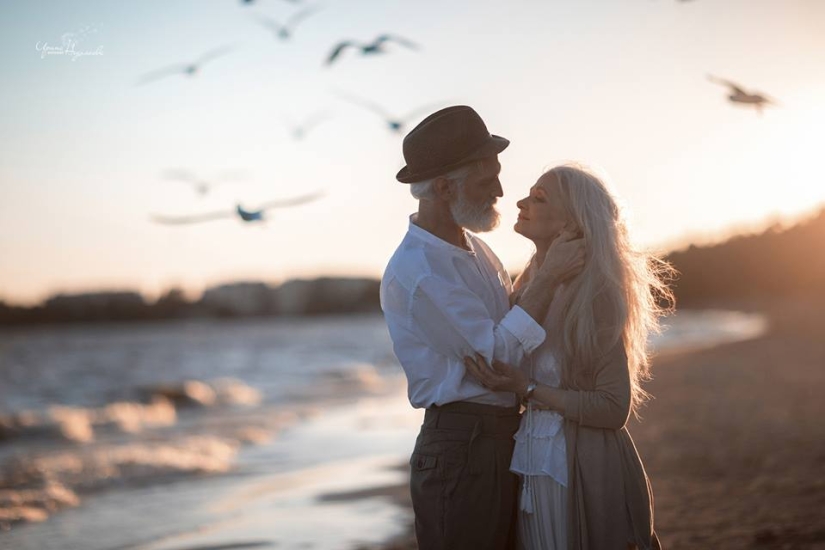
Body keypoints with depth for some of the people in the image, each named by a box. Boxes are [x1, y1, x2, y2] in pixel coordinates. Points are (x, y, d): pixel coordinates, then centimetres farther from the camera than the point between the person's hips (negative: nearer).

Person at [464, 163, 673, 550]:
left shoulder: (594, 294, -16)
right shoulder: (530, 283, 5)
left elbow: (614, 408, -18)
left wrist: (528, 389, -22)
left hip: (585, 467, -7)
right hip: (531, 460, 7)